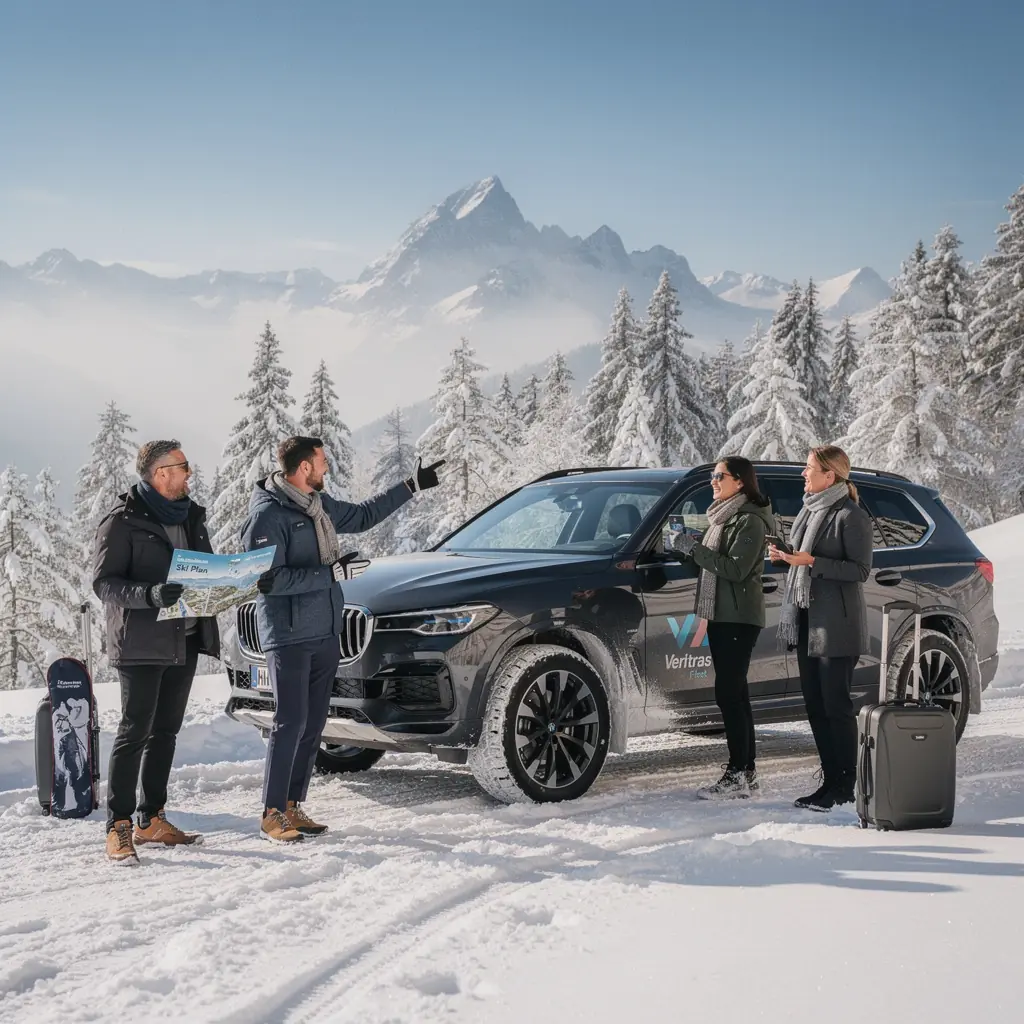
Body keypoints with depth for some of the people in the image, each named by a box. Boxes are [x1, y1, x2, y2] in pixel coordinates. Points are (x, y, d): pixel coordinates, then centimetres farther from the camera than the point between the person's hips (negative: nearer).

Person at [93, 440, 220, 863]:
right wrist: (150, 594, -29)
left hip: (185, 641, 7)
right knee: (135, 732, -8)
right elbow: (103, 582, -13)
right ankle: (118, 828, -3)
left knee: (165, 732, 11)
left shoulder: (190, 516, 14)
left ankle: (152, 820, 20)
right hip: (141, 643, -7)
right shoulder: (122, 521, -8)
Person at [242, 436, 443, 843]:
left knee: (313, 724, 10)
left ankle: (292, 806, 17)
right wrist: (331, 573, -20)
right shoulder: (268, 514, -14)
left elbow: (363, 515, 29)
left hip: (325, 634, 9)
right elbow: (269, 579, -20)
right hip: (289, 637, -9)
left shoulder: (319, 505, 12)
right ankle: (272, 814, -2)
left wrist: (411, 487, 29)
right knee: (291, 723, -9)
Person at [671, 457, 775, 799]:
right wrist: (688, 549, 4)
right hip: (719, 615, 9)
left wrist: (694, 548, -20)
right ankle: (747, 774, 14)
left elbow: (736, 570, -20)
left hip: (739, 619, -9)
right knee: (734, 694, 10)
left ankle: (737, 775, -7)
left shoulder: (750, 521, -12)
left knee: (728, 694, -11)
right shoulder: (722, 517, 18)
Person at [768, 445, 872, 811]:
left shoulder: (850, 516, -12)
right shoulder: (809, 510, 14)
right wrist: (784, 556, 5)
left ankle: (844, 786, 5)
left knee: (836, 706, -3)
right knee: (815, 705, 10)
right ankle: (830, 780, 18)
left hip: (836, 626, -9)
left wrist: (811, 561, -20)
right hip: (806, 621, 9)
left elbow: (860, 570, -15)